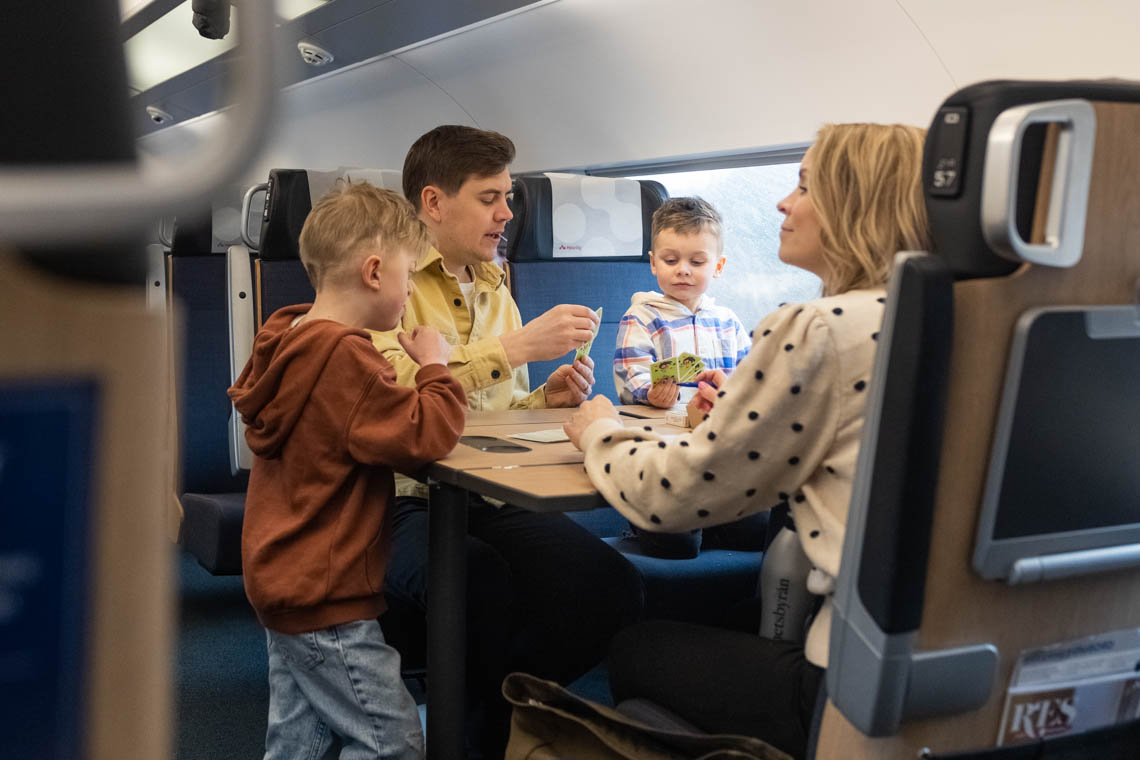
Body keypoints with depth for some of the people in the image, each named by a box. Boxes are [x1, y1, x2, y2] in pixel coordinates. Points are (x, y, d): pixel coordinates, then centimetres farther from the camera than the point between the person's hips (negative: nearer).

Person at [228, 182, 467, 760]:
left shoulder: (288, 340, 8)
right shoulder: (344, 356, -23)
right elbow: (424, 436, -24)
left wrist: (409, 370, 5)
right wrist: (434, 366, -10)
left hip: (279, 578, 10)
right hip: (324, 599, -10)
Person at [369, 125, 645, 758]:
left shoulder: (493, 287, 19)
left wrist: (545, 399, 4)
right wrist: (516, 346, -23)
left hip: (491, 497, 6)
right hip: (407, 500, -6)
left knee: (614, 586, -19)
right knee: (487, 587, -36)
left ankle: (507, 709, 4)